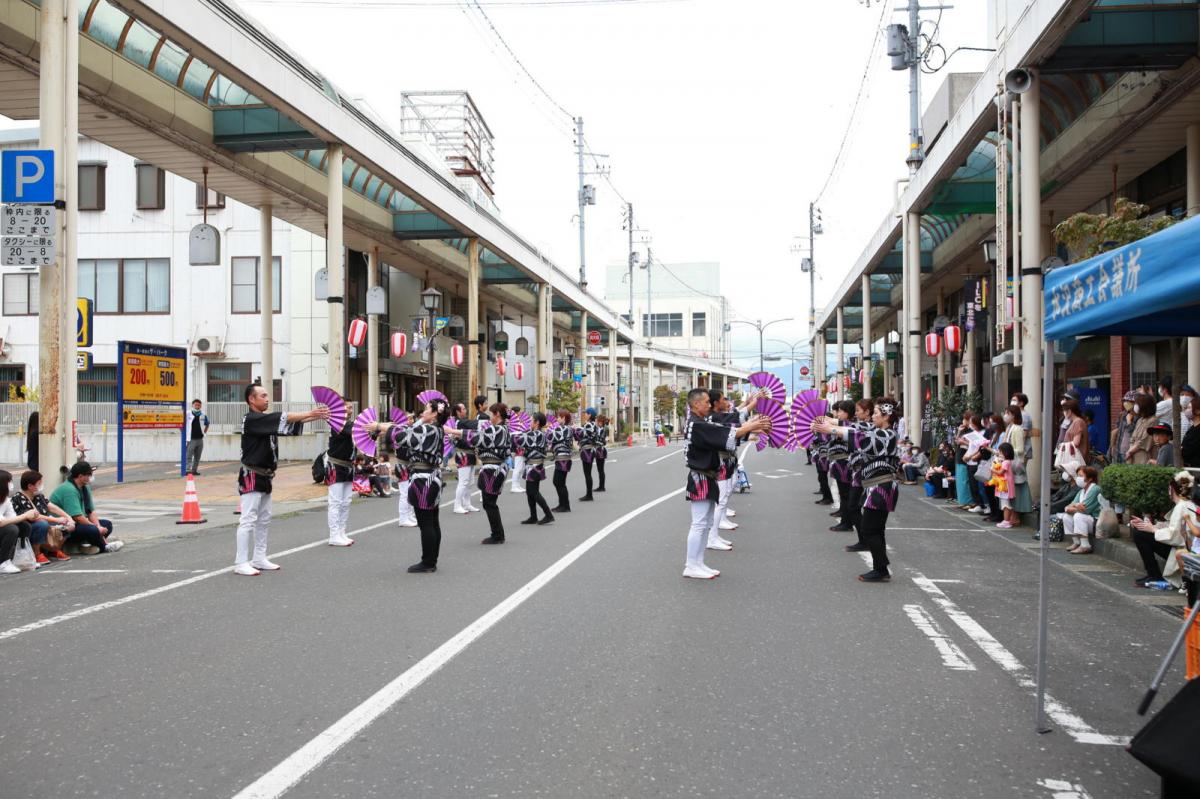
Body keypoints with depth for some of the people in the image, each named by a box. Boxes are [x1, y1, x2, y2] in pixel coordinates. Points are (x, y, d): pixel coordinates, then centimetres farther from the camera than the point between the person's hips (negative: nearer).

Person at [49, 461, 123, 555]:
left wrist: (98, 526, -10)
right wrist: (97, 528, -16)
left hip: (74, 523, 11)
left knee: (107, 524, 8)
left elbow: (91, 511, 8)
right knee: (93, 530, -31)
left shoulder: (85, 488, 9)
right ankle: (104, 547, -1)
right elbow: (77, 517, -26)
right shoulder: (69, 490, -22)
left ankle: (86, 544, -13)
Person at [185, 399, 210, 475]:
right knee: (189, 456, -10)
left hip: (200, 439, 4)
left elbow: (207, 424, 23)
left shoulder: (203, 415, 7)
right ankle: (188, 470, -14)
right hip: (191, 439, -4)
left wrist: (204, 432, 12)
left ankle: (195, 470, 16)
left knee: (197, 457, 9)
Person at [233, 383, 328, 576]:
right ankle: (241, 563, -7)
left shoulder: (266, 421, 13)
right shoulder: (251, 419, -15)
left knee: (264, 520, 14)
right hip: (251, 477, -10)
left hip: (264, 477, 10)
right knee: (248, 520, -9)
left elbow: (291, 423, 7)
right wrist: (310, 413, -23)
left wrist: (316, 415, -6)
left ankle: (259, 559, 22)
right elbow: (283, 418, -23)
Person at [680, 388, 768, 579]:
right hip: (700, 481, -10)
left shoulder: (701, 424, 13)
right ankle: (691, 566, -1)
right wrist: (751, 427, -17)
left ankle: (697, 563, 19)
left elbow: (725, 433, 7)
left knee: (705, 523, 14)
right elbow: (728, 434, -23)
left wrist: (752, 427, -2)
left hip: (707, 479, 10)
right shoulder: (697, 426, -19)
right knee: (699, 523, -7)